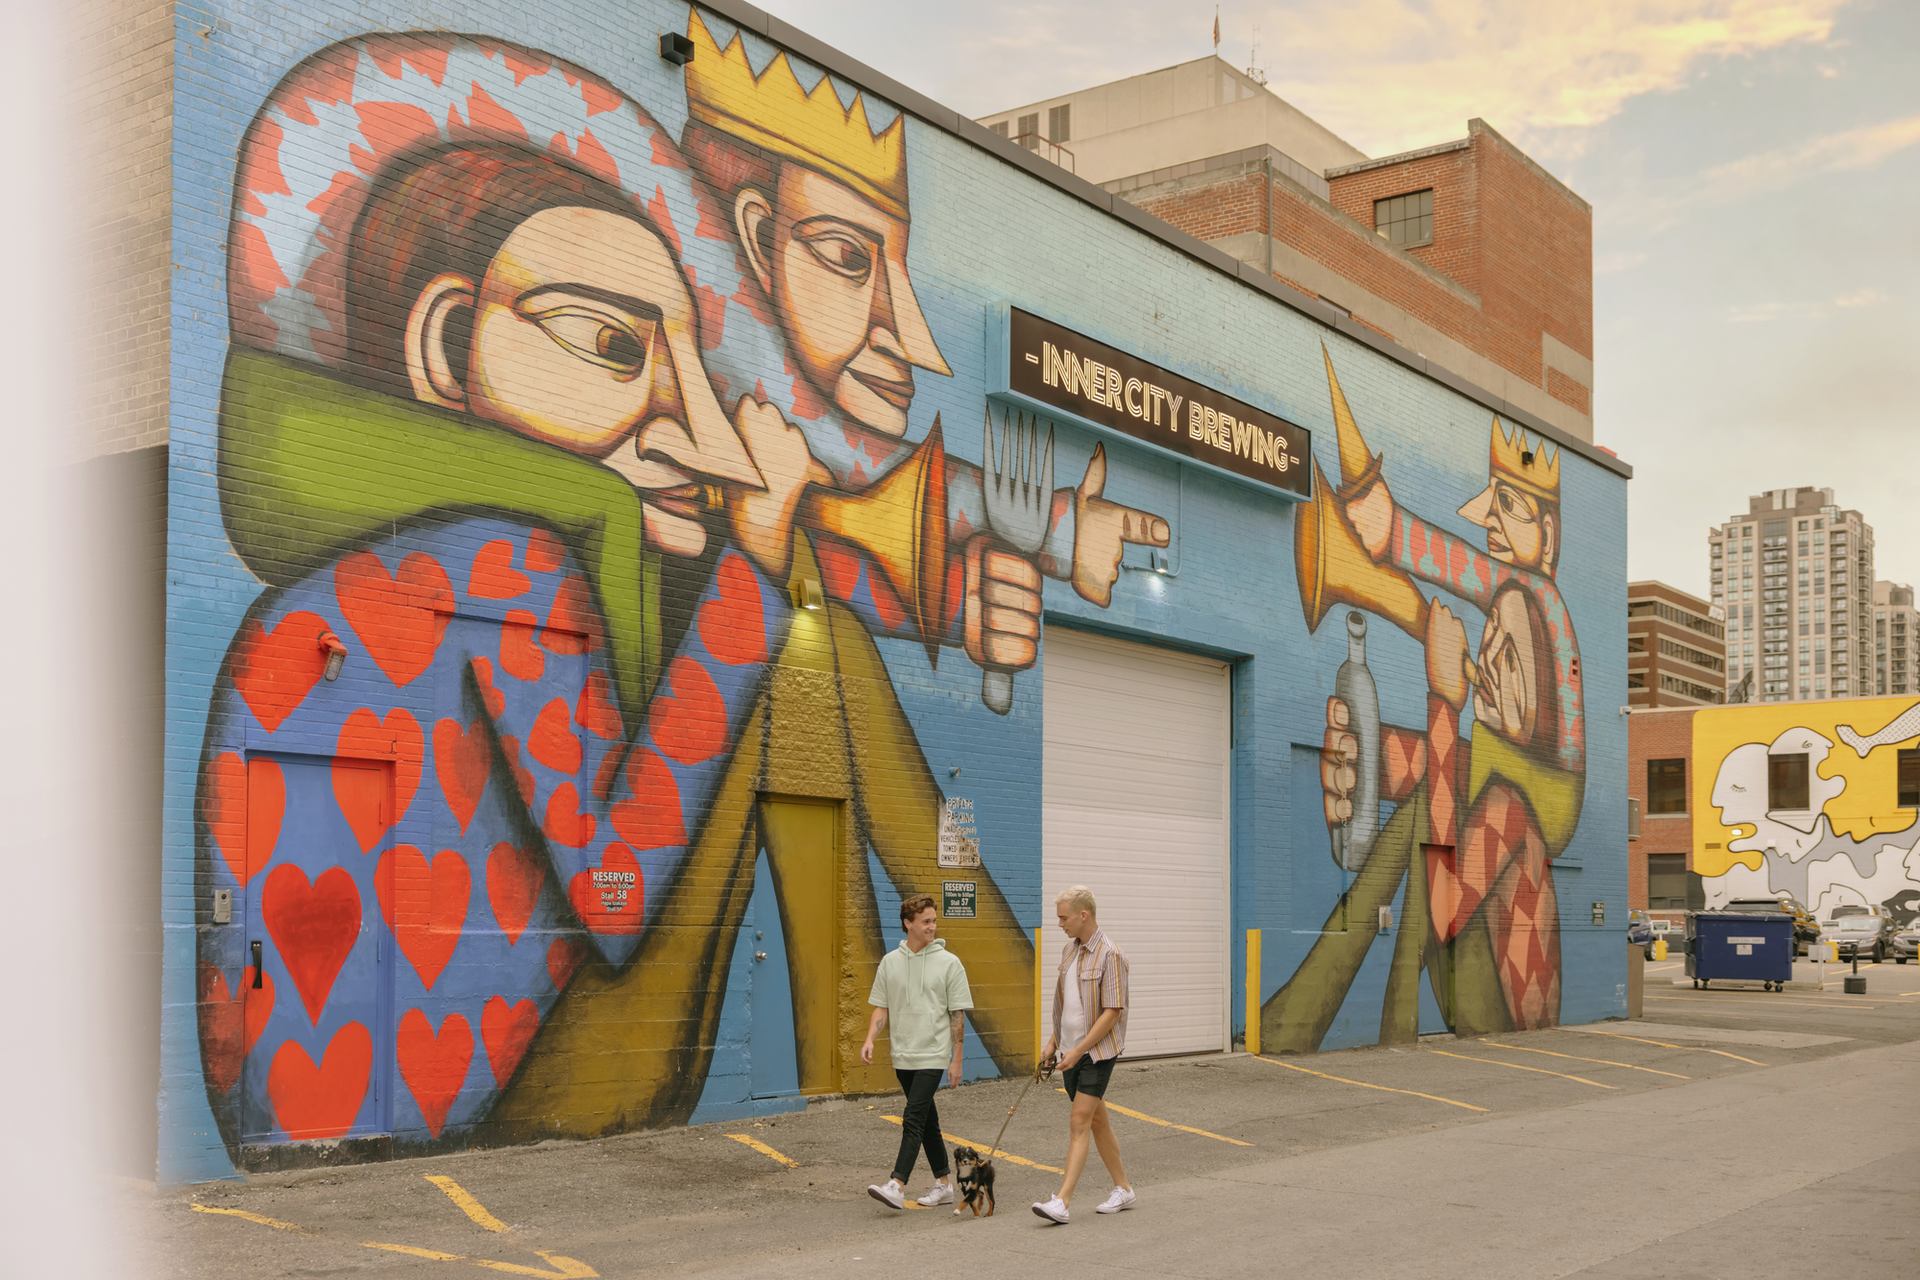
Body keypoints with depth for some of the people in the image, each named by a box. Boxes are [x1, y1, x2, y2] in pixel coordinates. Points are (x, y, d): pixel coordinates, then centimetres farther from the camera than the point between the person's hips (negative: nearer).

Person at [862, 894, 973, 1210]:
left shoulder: (948, 962, -5)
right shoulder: (890, 962, 5)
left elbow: (958, 1015, -3)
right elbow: (881, 1008, 10)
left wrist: (957, 1059, -5)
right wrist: (870, 1039, -7)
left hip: (933, 1056, -4)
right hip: (903, 1056, 5)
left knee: (914, 1120, -14)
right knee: (927, 1121, 13)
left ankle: (897, 1186, -19)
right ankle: (944, 1184, 23)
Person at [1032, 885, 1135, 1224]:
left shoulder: (1110, 955, -15)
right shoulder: (1070, 950, 10)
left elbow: (1112, 1012, -19)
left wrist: (1078, 1050, -20)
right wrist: (1053, 1041, 14)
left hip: (1097, 1052, -8)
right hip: (1071, 1051, 8)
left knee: (1079, 1123, -12)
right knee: (1097, 1120, 14)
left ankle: (1062, 1202, -16)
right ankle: (1123, 1189, 26)